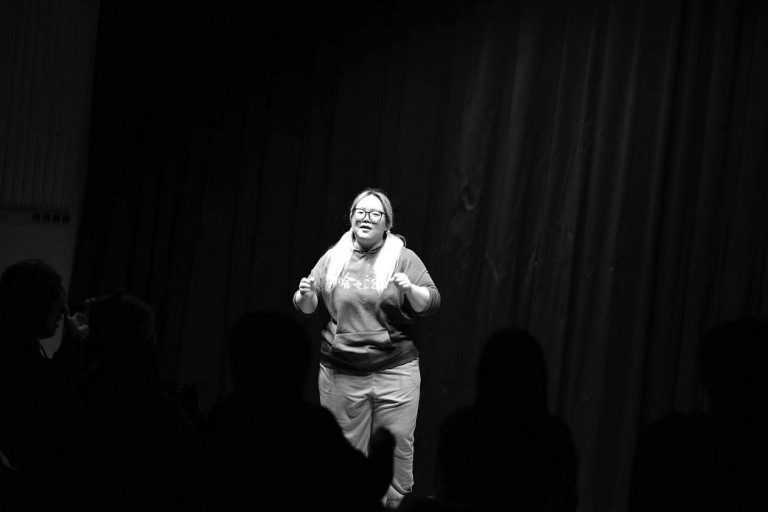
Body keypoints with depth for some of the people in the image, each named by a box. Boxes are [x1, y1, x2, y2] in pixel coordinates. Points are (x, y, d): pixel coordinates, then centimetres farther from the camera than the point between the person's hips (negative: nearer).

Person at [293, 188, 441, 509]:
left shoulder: (404, 258, 2)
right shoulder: (333, 259, 8)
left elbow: (431, 304, -2)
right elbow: (307, 308, 13)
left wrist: (411, 289, -21)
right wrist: (305, 296, -9)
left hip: (395, 371, -1)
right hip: (340, 374, 2)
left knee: (398, 450, -2)